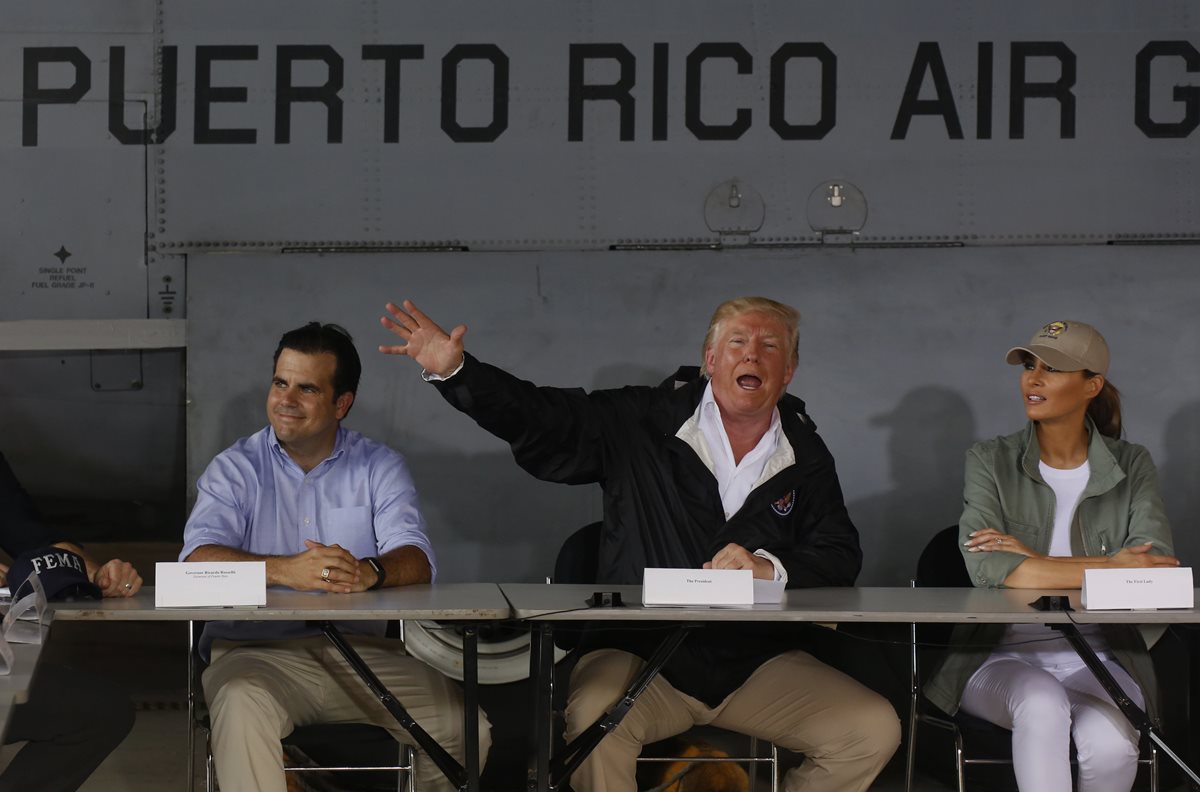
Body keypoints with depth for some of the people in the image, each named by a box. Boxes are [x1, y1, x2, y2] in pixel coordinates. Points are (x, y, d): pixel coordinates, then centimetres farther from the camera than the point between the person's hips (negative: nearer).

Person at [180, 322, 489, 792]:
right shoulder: (236, 469, 7)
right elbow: (198, 558, -10)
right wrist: (284, 570, -29)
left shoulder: (380, 467, 11)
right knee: (242, 707, -36)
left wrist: (369, 572, -29)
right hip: (258, 648, -2)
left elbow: (416, 560, -4)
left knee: (463, 725, -18)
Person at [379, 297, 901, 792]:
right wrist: (452, 371, -17)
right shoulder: (643, 422, 2)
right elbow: (540, 418, -3)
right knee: (592, 718, -35)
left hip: (757, 661, 3)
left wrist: (769, 566, -16)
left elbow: (840, 556, 4)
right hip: (640, 651, -3)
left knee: (874, 729, -14)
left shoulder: (807, 458, 9)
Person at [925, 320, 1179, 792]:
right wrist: (1108, 568, -15)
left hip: (1099, 659, 1)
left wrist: (1035, 561, -13)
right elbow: (987, 568, -14)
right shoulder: (991, 461, 3)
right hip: (1003, 656, -1)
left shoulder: (1131, 466, 7)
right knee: (1041, 704, -35)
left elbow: (1155, 568, -9)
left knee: (1109, 744, -31)